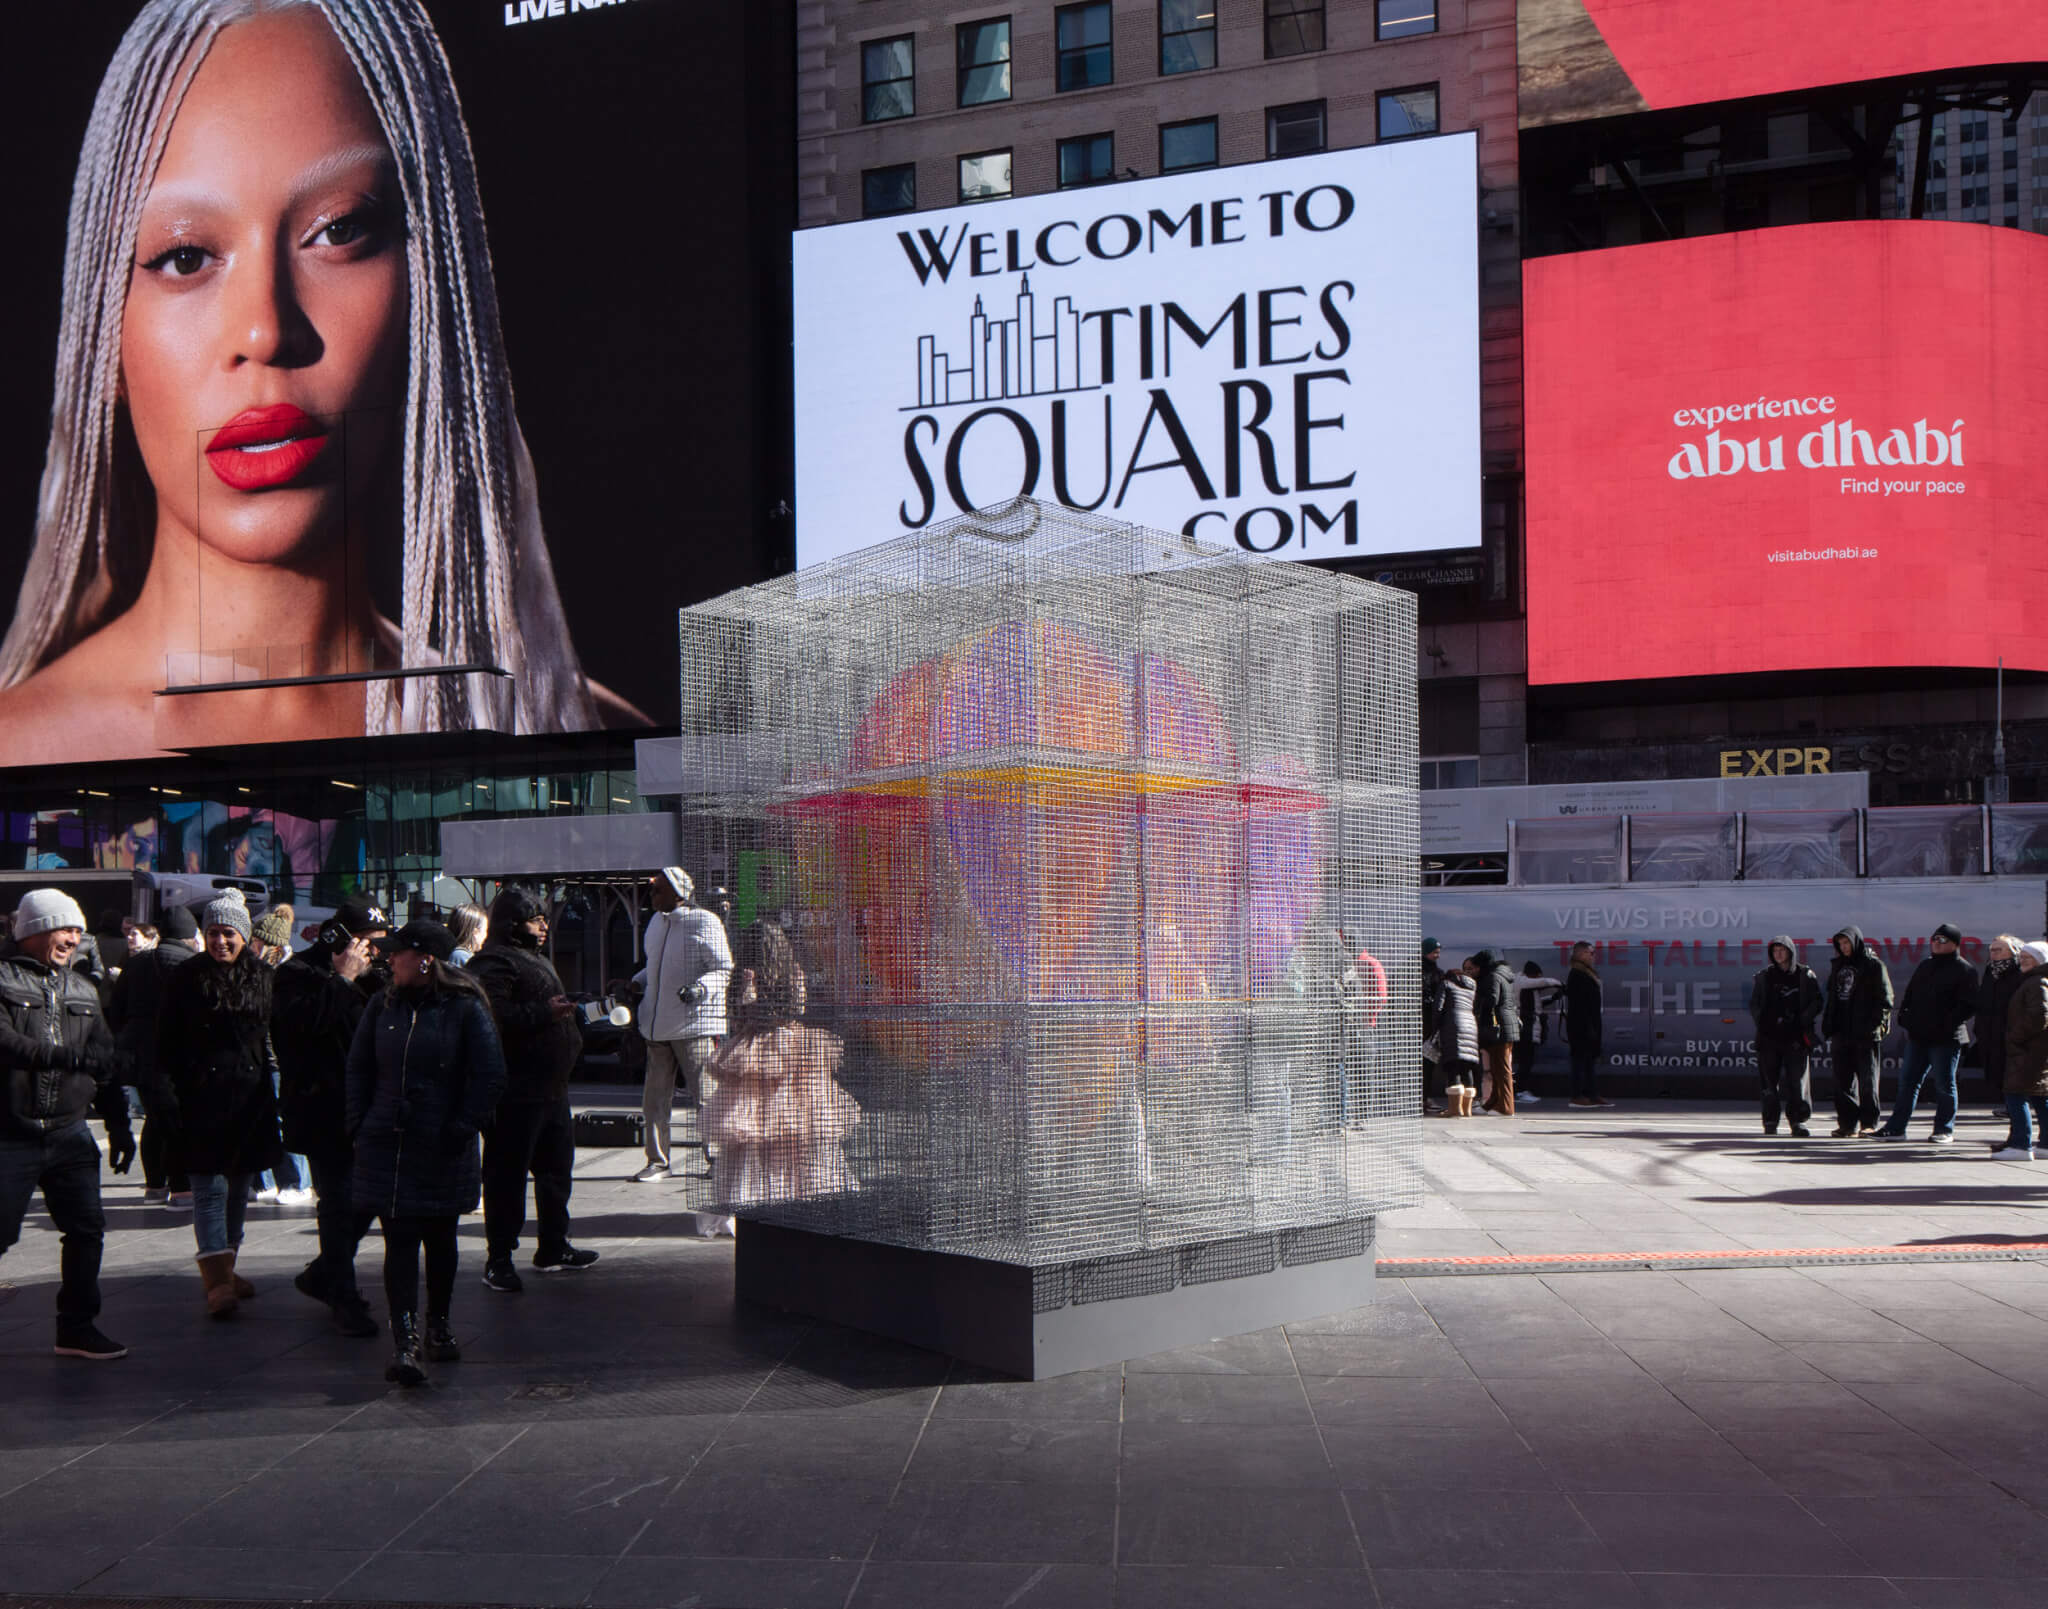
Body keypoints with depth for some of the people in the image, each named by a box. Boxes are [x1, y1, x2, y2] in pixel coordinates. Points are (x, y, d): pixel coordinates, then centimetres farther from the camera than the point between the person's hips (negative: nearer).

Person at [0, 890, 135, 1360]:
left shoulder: (82, 991, 14)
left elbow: (107, 1065, 16)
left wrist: (119, 1127, 14)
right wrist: (72, 1057, -26)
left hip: (70, 1133, 6)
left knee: (87, 1228, 4)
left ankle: (77, 1327, 15)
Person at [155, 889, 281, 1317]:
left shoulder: (262, 978, 5)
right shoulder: (187, 980, -3)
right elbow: (167, 1045, -4)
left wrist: (273, 1088, 6)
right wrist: (170, 1095, -10)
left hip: (249, 1096, 4)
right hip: (203, 1097, -4)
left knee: (240, 1185, 12)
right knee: (210, 1186, -8)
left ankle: (226, 1269, 24)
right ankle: (216, 1280, -11)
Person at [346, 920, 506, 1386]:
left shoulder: (465, 1010, -6)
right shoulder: (383, 1007, 6)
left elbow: (490, 1076, -5)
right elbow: (358, 1068, 13)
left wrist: (463, 1128, -11)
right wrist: (358, 1126, 2)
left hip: (444, 1151, -2)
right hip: (387, 1146, 2)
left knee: (440, 1240, 13)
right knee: (399, 1240, -5)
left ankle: (437, 1327, 31)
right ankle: (405, 1342, -9)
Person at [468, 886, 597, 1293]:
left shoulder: (533, 959, 20)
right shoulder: (493, 963, -14)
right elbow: (493, 1016, -28)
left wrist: (564, 1014, 23)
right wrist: (545, 1013, -29)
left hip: (550, 1087, 11)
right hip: (516, 1093, -11)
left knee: (557, 1167, 17)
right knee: (507, 1175, -4)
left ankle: (554, 1247, 29)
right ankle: (499, 1259, 3)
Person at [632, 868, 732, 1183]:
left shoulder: (704, 923, -9)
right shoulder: (656, 922, 15)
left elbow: (725, 969, -11)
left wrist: (700, 988, -27)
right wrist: (633, 984, 13)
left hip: (695, 1025, -7)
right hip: (658, 1026, 7)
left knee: (705, 1098, -3)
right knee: (655, 1098, 8)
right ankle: (657, 1161, 18)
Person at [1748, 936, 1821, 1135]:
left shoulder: (1805, 976, 5)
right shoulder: (1764, 976, 11)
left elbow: (1815, 1003, 4)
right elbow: (1754, 1004, 14)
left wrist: (1802, 1023, -7)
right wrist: (1761, 1024, 2)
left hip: (1795, 1036, -2)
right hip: (1769, 1036, 2)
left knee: (1797, 1078, -7)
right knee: (1769, 1079, 3)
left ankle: (1798, 1121, -3)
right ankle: (1770, 1121, 9)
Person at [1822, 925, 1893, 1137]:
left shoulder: (1873, 966, -3)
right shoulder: (1838, 966, 17)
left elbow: (1885, 1000, -6)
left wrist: (1875, 1025, -16)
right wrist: (1828, 1027, 12)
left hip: (1866, 1034, -6)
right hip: (1842, 1032, 6)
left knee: (1867, 1079, -1)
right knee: (1843, 1080, 5)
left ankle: (1869, 1123, 4)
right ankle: (1847, 1124, 9)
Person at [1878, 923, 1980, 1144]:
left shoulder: (1964, 970, -6)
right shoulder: (1925, 966, 16)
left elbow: (1969, 1006, -12)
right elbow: (1909, 995, 22)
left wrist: (1948, 1024, -19)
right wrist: (1905, 1017, 6)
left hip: (1946, 1039, -7)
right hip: (1918, 1036, 7)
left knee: (1944, 1084, 1)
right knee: (1907, 1081, 7)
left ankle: (1945, 1130, 10)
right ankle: (1896, 1127, 12)